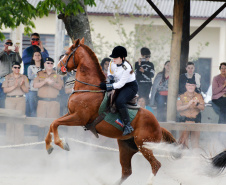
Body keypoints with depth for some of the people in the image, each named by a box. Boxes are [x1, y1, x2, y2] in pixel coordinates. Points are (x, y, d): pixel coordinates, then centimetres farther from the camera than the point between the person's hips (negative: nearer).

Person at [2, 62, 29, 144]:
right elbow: (5, 90, 0)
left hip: (21, 99, 1)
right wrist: (14, 86, -14)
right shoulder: (8, 77, 8)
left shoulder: (24, 77, 10)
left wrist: (22, 85, -13)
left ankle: (19, 141, -4)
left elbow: (26, 90, 6)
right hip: (10, 99, -1)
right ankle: (10, 142, -1)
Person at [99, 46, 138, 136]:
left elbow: (121, 84, -28)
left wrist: (107, 86, -32)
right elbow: (110, 74, 15)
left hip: (131, 87, -9)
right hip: (119, 86, 9)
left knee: (119, 102, -32)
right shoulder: (112, 64, -4)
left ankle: (127, 126, -26)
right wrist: (111, 80, -10)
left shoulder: (127, 68, -27)